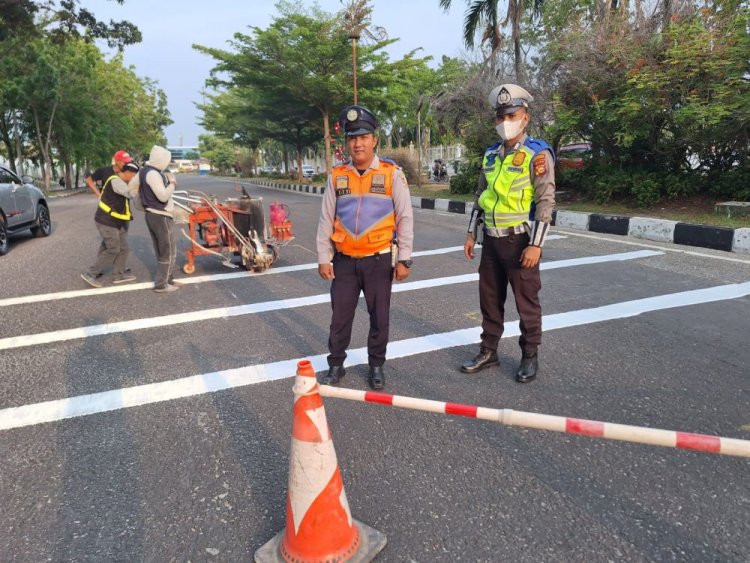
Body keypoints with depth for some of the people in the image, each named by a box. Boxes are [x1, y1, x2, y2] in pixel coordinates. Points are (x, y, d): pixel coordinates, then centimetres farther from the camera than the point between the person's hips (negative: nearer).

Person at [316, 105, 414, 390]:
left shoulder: (392, 174, -4)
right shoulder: (336, 176, 3)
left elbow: (405, 218, -3)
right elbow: (326, 220, 6)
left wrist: (404, 259, -5)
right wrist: (323, 258, 3)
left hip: (379, 259, -2)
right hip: (344, 260, 2)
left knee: (379, 316, 9)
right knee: (340, 315, 9)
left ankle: (376, 366, 27)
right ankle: (336, 364, 26)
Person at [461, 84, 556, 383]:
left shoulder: (538, 153, -8)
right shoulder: (490, 154, 11)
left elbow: (546, 202, -12)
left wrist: (535, 244, -17)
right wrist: (471, 234, 13)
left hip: (520, 240, -6)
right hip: (492, 239, 6)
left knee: (526, 301, 4)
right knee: (489, 298, 13)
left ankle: (530, 356, 20)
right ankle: (488, 351, 27)